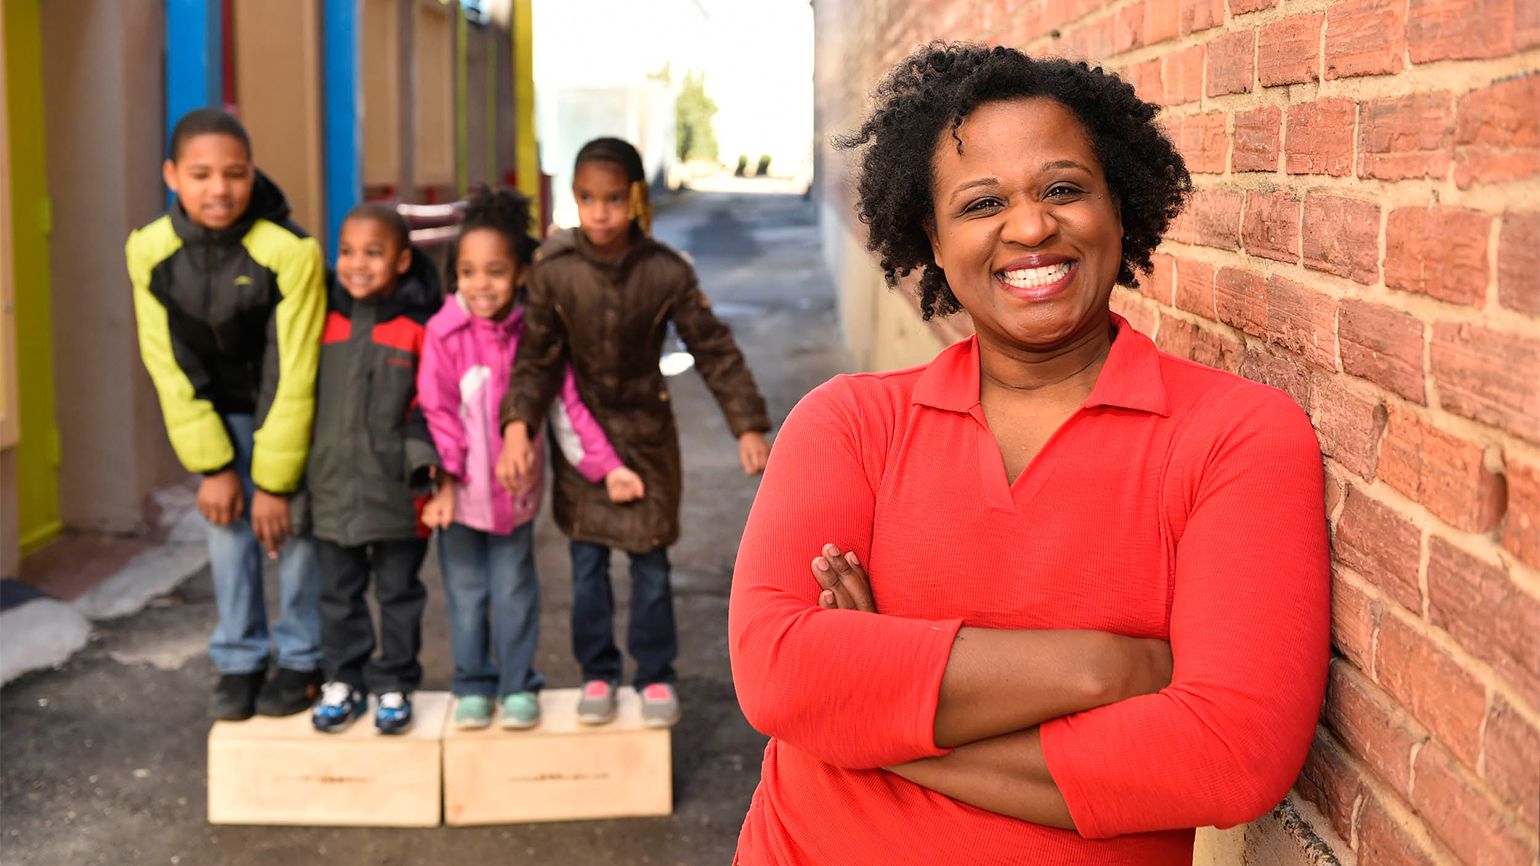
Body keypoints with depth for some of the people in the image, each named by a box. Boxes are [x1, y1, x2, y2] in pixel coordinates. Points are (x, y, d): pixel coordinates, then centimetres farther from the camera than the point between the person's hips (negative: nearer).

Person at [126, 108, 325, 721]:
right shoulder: (150, 251, -16)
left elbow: (293, 376, -23)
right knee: (226, 525, 5)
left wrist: (275, 482, -19)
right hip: (215, 413, 3)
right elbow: (169, 367, -9)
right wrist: (212, 466, -9)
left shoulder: (288, 252, -28)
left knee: (292, 526, -1)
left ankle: (302, 659, 16)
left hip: (287, 412, -3)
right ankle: (239, 662, 18)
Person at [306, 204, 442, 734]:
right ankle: (343, 680, 27)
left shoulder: (421, 323, -8)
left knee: (398, 592, 10)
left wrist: (422, 457, -17)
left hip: (395, 487, -3)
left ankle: (394, 685, 23)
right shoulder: (325, 320, 3)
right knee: (339, 592, 13)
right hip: (333, 485, 4)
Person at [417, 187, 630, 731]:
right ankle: (473, 686, 25)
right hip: (461, 491, -1)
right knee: (466, 594, 10)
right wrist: (444, 479, -20)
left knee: (514, 592, 11)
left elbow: (567, 405, -1)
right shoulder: (445, 334, -12)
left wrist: (606, 466, -4)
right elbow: (437, 410, -12)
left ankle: (518, 686, 23)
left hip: (515, 490, 1)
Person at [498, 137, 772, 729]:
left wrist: (749, 426, -10)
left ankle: (656, 676, 22)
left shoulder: (666, 272, -13)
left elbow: (714, 349, -7)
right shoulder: (555, 271, -11)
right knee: (587, 564, 8)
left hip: (647, 434, -1)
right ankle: (598, 675, 23)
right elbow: (536, 357, -8)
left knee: (650, 563, 7)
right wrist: (518, 424, -21)